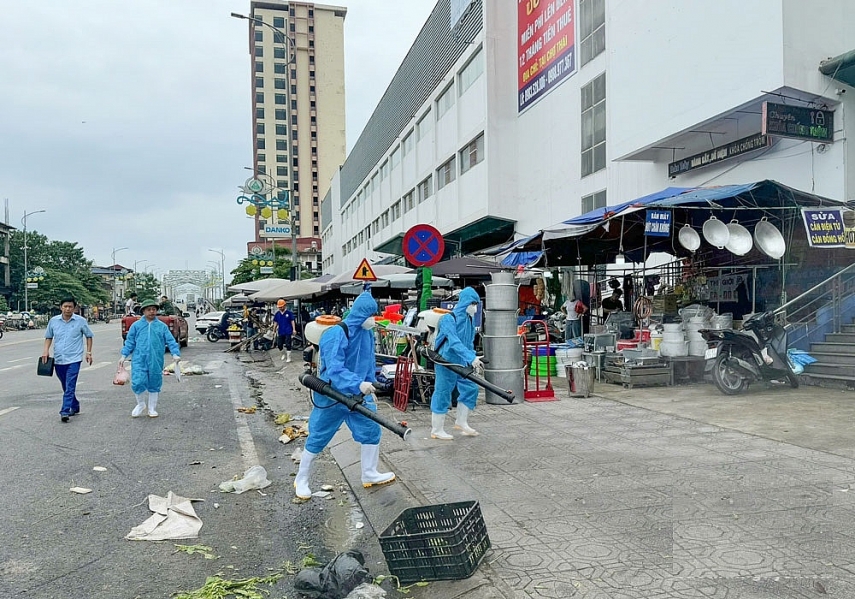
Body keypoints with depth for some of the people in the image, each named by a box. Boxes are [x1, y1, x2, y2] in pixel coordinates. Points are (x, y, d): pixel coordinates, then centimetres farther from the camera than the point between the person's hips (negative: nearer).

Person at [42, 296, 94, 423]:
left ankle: (65, 412, -15)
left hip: (73, 359, -4)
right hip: (58, 359, 4)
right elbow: (49, 337, 15)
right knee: (66, 387, 15)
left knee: (70, 387, -13)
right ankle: (75, 406, 32)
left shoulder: (81, 321, -3)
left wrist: (88, 352, 2)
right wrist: (46, 350, 0)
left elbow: (89, 336, 8)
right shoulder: (53, 321, 4)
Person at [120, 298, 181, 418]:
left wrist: (175, 354, -12)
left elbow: (171, 341, 1)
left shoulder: (162, 326, 5)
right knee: (138, 383, -10)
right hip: (139, 360, -1)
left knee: (154, 385, 10)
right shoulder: (136, 326, 6)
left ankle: (152, 409, 26)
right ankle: (141, 405, 17)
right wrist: (124, 355, 3)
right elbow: (130, 342, 9)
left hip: (156, 361, 1)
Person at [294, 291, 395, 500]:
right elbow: (334, 369, -32)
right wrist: (358, 384, -41)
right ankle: (301, 480, 25)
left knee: (372, 431, 8)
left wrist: (371, 387, 12)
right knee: (318, 438, 7)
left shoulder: (367, 333, 0)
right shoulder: (336, 335, -25)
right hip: (331, 396, -7)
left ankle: (369, 474, 28)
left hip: (357, 395, 7)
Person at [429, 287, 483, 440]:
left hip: (461, 363, 8)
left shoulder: (469, 319, 7)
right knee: (442, 393, 0)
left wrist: (473, 359, 2)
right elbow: (454, 342, -29)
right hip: (447, 362, -8)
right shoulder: (449, 319, -18)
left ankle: (461, 422, 26)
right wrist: (471, 358, -35)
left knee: (470, 388, 9)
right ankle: (437, 430, 12)